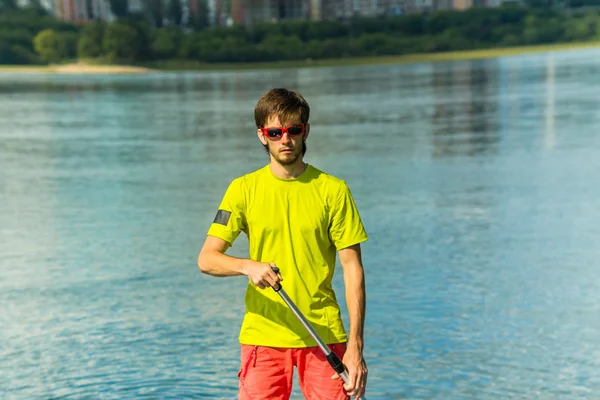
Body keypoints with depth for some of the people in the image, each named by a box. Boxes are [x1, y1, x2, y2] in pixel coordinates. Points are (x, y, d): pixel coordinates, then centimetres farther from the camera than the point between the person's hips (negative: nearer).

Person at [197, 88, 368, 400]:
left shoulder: (333, 189, 0)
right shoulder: (244, 189, 2)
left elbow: (352, 269, -1)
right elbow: (206, 259, -2)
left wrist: (355, 345, -8)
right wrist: (248, 266, -23)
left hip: (325, 336, 0)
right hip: (263, 336, 0)